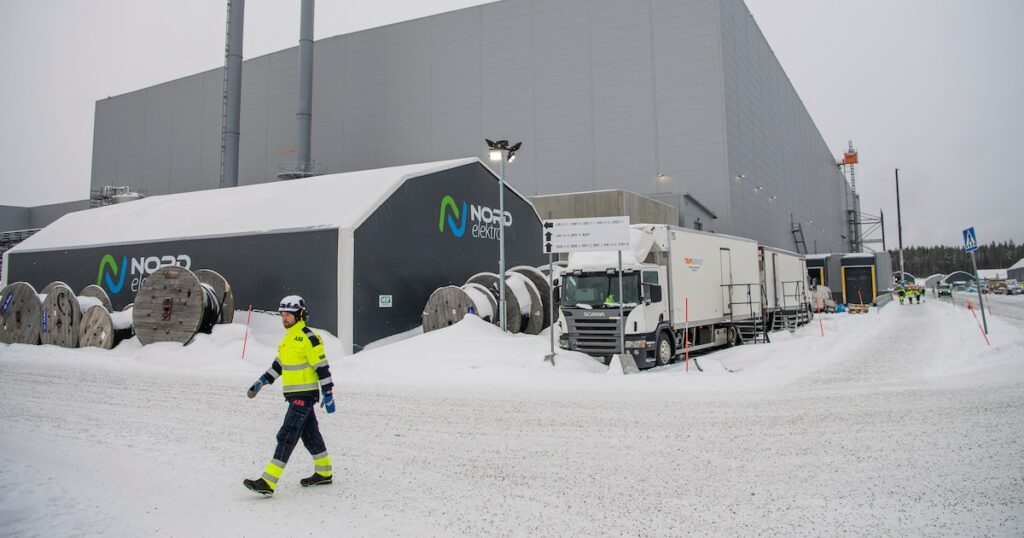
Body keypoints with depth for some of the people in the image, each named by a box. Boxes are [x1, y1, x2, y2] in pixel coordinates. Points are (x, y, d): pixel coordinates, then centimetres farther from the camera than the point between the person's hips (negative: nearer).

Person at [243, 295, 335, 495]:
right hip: (294, 394, 9)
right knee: (309, 434, 17)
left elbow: (322, 367, -16)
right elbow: (279, 364, 22)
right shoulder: (288, 338, 13)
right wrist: (261, 382, 15)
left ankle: (268, 482, -11)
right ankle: (324, 473, 29)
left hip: (305, 394, -9)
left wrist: (328, 394, -17)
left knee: (287, 436, -11)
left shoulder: (309, 338, -15)